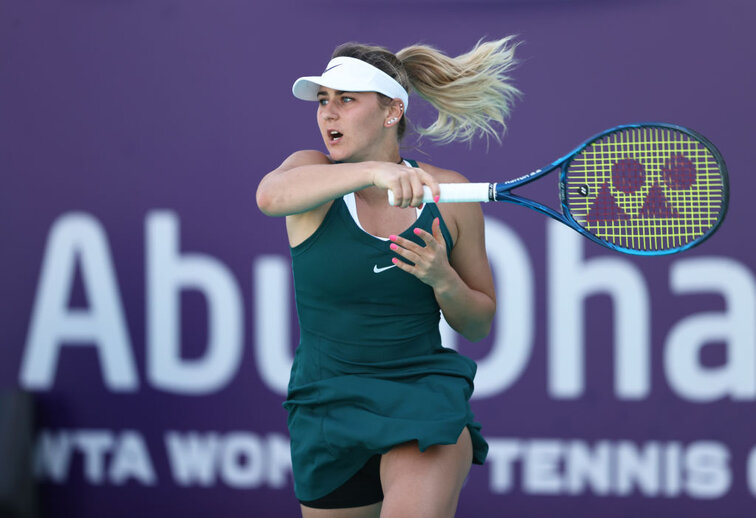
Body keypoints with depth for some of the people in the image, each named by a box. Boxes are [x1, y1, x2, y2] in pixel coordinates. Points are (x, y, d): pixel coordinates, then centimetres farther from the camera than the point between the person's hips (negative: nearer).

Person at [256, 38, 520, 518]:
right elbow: (271, 195, -31)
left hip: (425, 390, -1)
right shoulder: (314, 175, -3)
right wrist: (376, 171, -44)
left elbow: (479, 324, 10)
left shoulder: (448, 193, 1)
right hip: (329, 403, 2)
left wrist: (443, 279, -12)